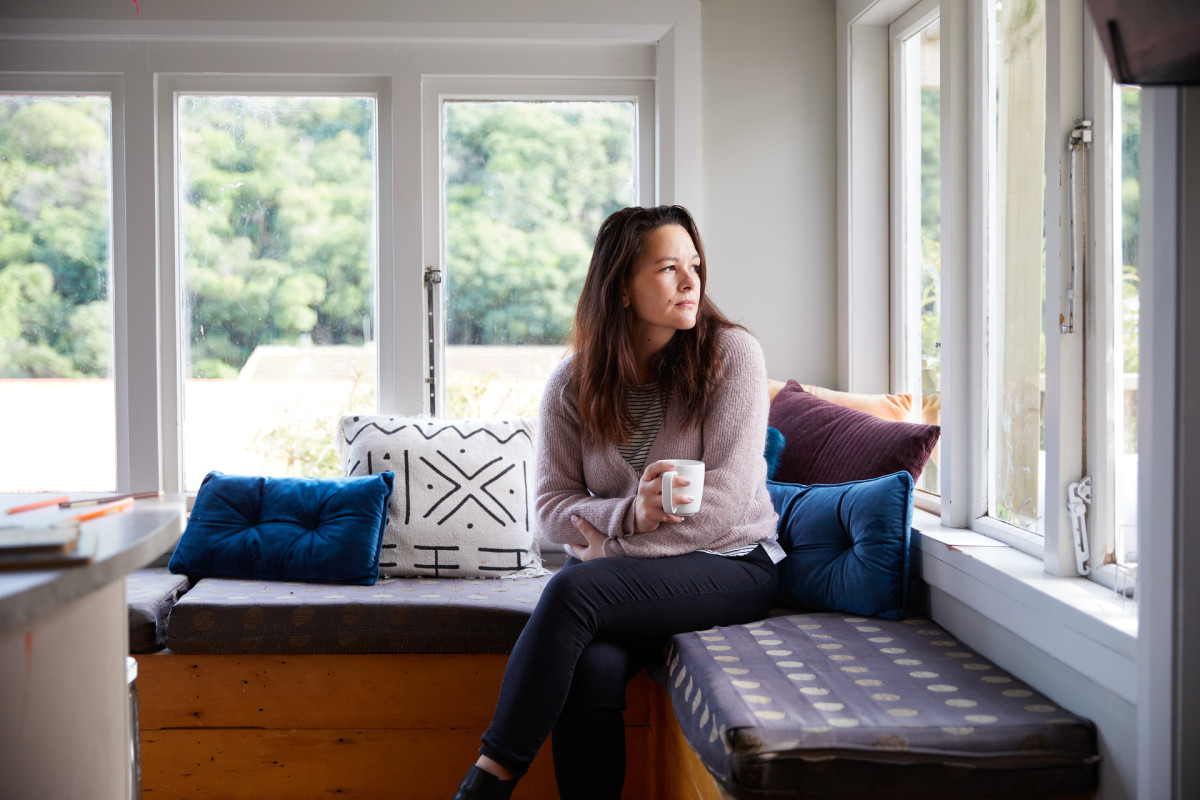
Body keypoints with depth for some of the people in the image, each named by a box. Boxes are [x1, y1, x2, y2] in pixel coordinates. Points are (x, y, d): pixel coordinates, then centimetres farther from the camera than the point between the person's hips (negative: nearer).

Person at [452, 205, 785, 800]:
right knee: (592, 668, -31)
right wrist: (629, 513, -21)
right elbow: (551, 505, 1)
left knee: (573, 591, -29)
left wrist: (610, 548, -15)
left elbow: (727, 496, -13)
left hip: (730, 564, -3)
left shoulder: (730, 354, -6)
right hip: (621, 571, 3)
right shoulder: (573, 384, 3)